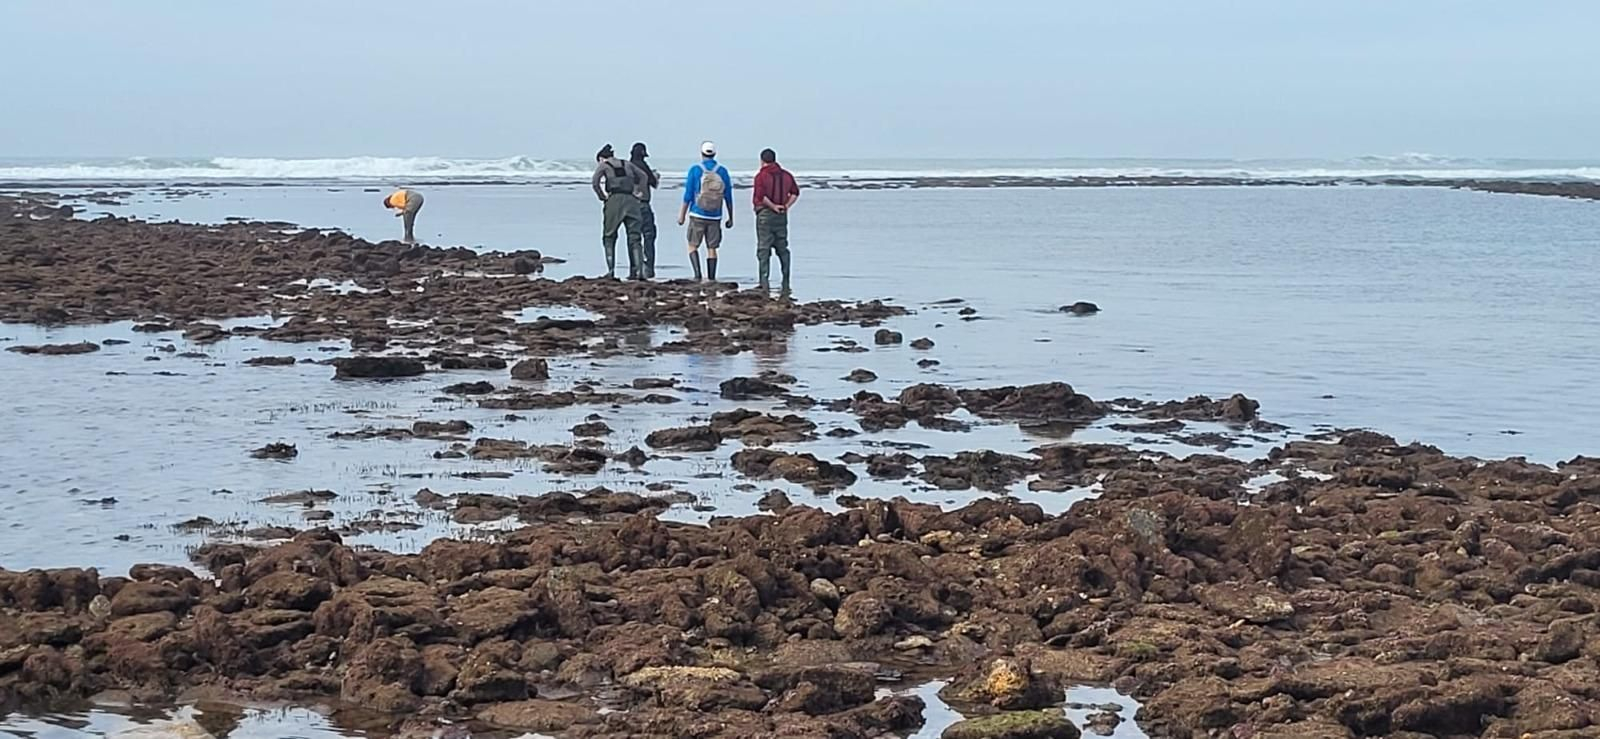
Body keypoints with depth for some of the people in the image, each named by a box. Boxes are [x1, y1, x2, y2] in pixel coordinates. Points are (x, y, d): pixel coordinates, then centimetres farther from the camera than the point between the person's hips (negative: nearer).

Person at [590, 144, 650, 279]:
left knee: (609, 237, 9)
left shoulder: (603, 165, 10)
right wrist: (636, 191, 16)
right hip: (631, 201, 3)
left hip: (614, 201, -3)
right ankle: (638, 270, -12)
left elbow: (594, 183, -6)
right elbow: (643, 177, 21)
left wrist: (603, 197, 2)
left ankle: (611, 270, 0)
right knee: (634, 238, 2)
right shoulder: (627, 164, 22)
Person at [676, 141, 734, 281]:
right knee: (712, 248, 7)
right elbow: (728, 197, 4)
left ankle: (697, 274, -8)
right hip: (715, 217, 2)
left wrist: (682, 215, 3)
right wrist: (730, 218, 13)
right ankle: (711, 279, 5)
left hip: (697, 215, -2)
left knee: (693, 246, 8)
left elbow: (688, 195, -5)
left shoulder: (695, 170, -5)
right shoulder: (723, 171, 1)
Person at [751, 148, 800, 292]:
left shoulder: (761, 176, -9)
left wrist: (773, 206, -9)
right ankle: (786, 285, 13)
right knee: (782, 249, 12)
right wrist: (786, 206, 6)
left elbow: (760, 196, -20)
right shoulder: (786, 175, 9)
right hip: (782, 216, 5)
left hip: (765, 214, -5)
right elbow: (795, 192, 13)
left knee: (763, 250, -3)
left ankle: (764, 284, -7)